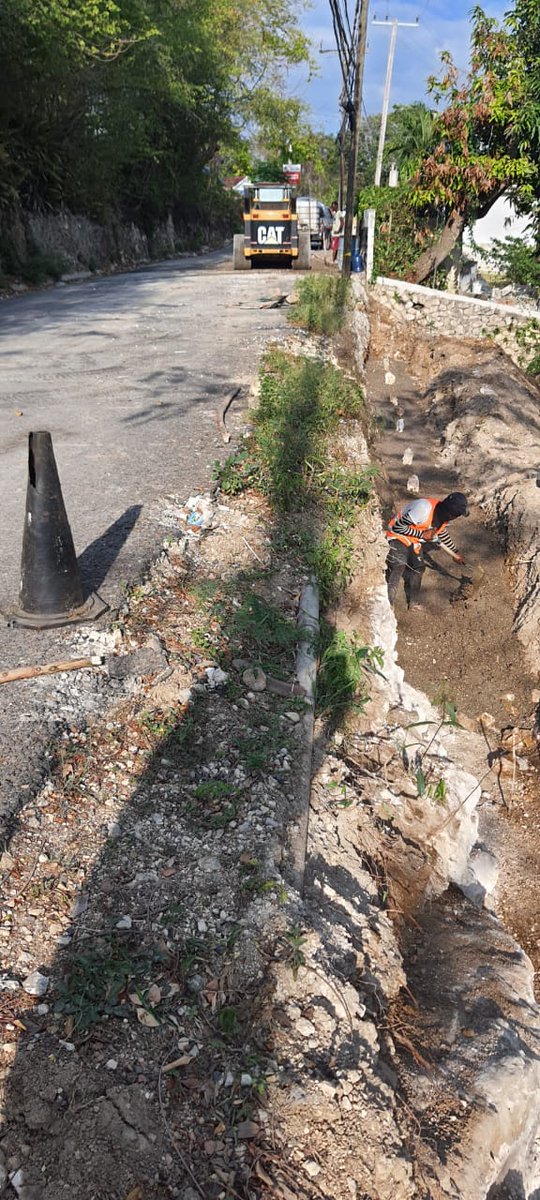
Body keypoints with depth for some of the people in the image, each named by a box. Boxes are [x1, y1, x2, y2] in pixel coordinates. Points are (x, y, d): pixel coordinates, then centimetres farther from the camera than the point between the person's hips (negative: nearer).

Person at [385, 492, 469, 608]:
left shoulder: (444, 515, -6)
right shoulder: (424, 508, -34)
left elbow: (442, 533, 17)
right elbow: (398, 527, -28)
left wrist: (455, 553, 22)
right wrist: (422, 534, -25)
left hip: (414, 541, 9)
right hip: (397, 537, -9)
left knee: (418, 568, 11)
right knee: (397, 568, -19)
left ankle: (412, 603, 24)